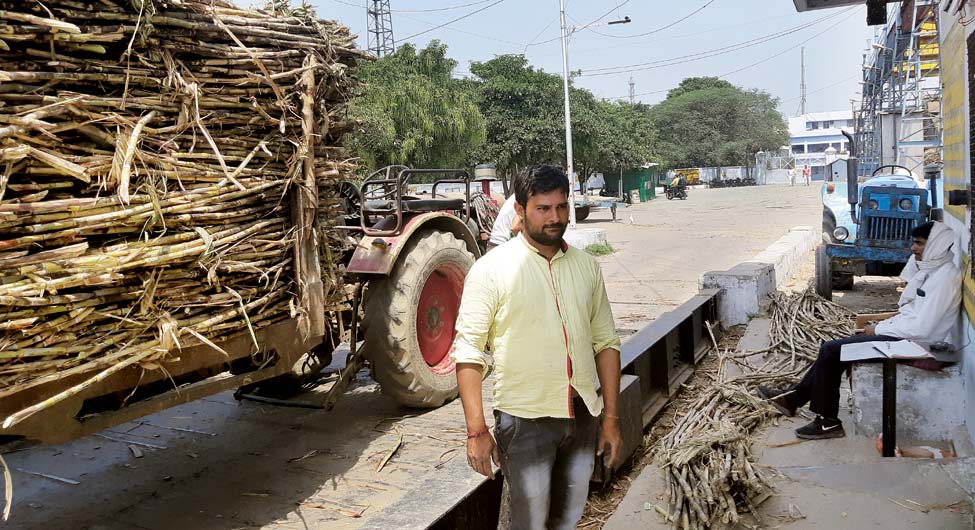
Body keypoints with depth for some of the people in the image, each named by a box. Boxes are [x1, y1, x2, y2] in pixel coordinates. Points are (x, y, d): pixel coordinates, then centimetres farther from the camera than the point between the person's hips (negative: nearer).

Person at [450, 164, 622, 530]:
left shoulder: (586, 266, 5)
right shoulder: (491, 269, -10)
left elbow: (606, 343, 9)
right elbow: (469, 351, -11)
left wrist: (611, 418, 7)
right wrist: (476, 430, -15)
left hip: (584, 417, 5)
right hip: (524, 420, -5)